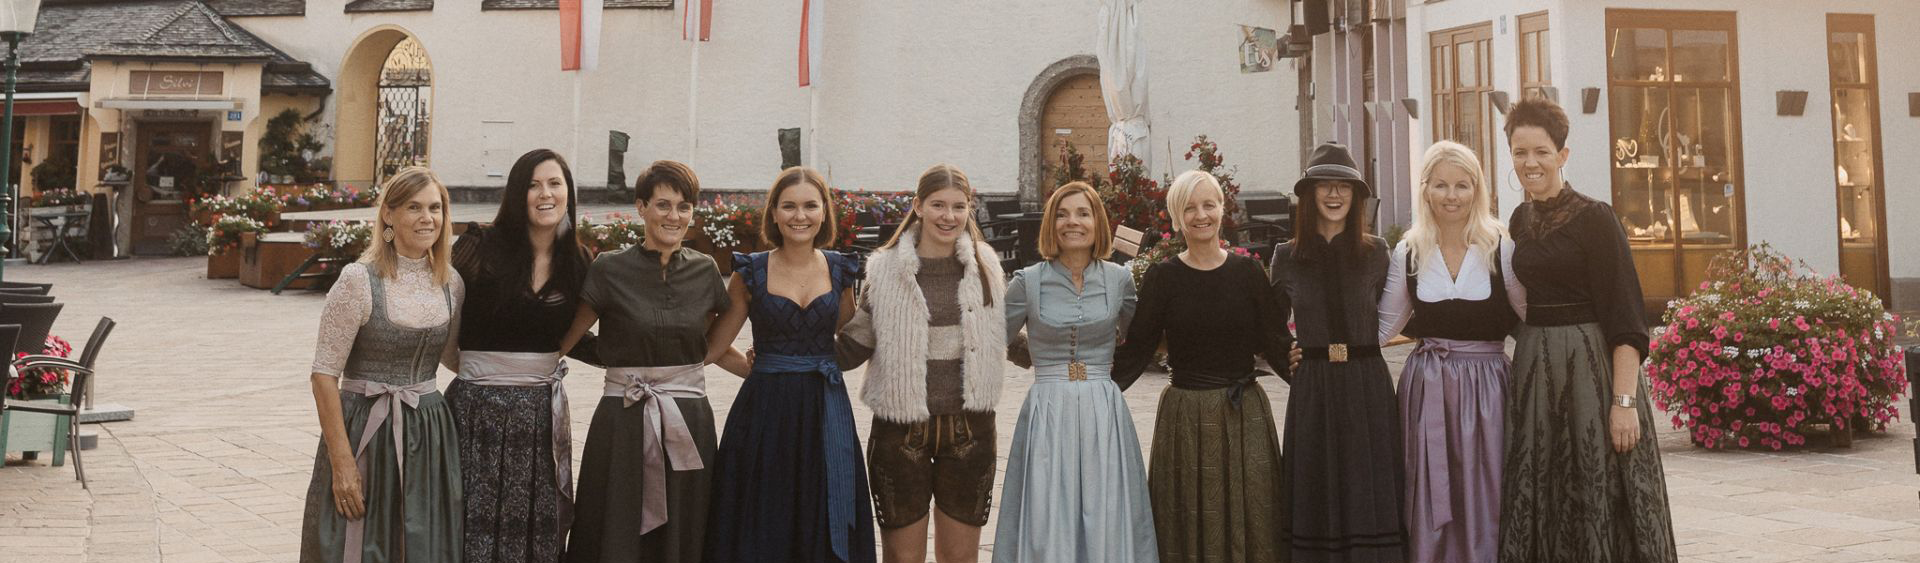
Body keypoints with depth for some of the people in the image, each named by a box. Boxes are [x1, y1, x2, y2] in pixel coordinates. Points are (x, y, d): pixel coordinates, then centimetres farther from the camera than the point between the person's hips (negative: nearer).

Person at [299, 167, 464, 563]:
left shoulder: (450, 283, 4)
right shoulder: (359, 280, -11)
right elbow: (324, 375, -12)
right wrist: (342, 463, -16)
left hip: (431, 433, 5)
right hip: (365, 433, -5)